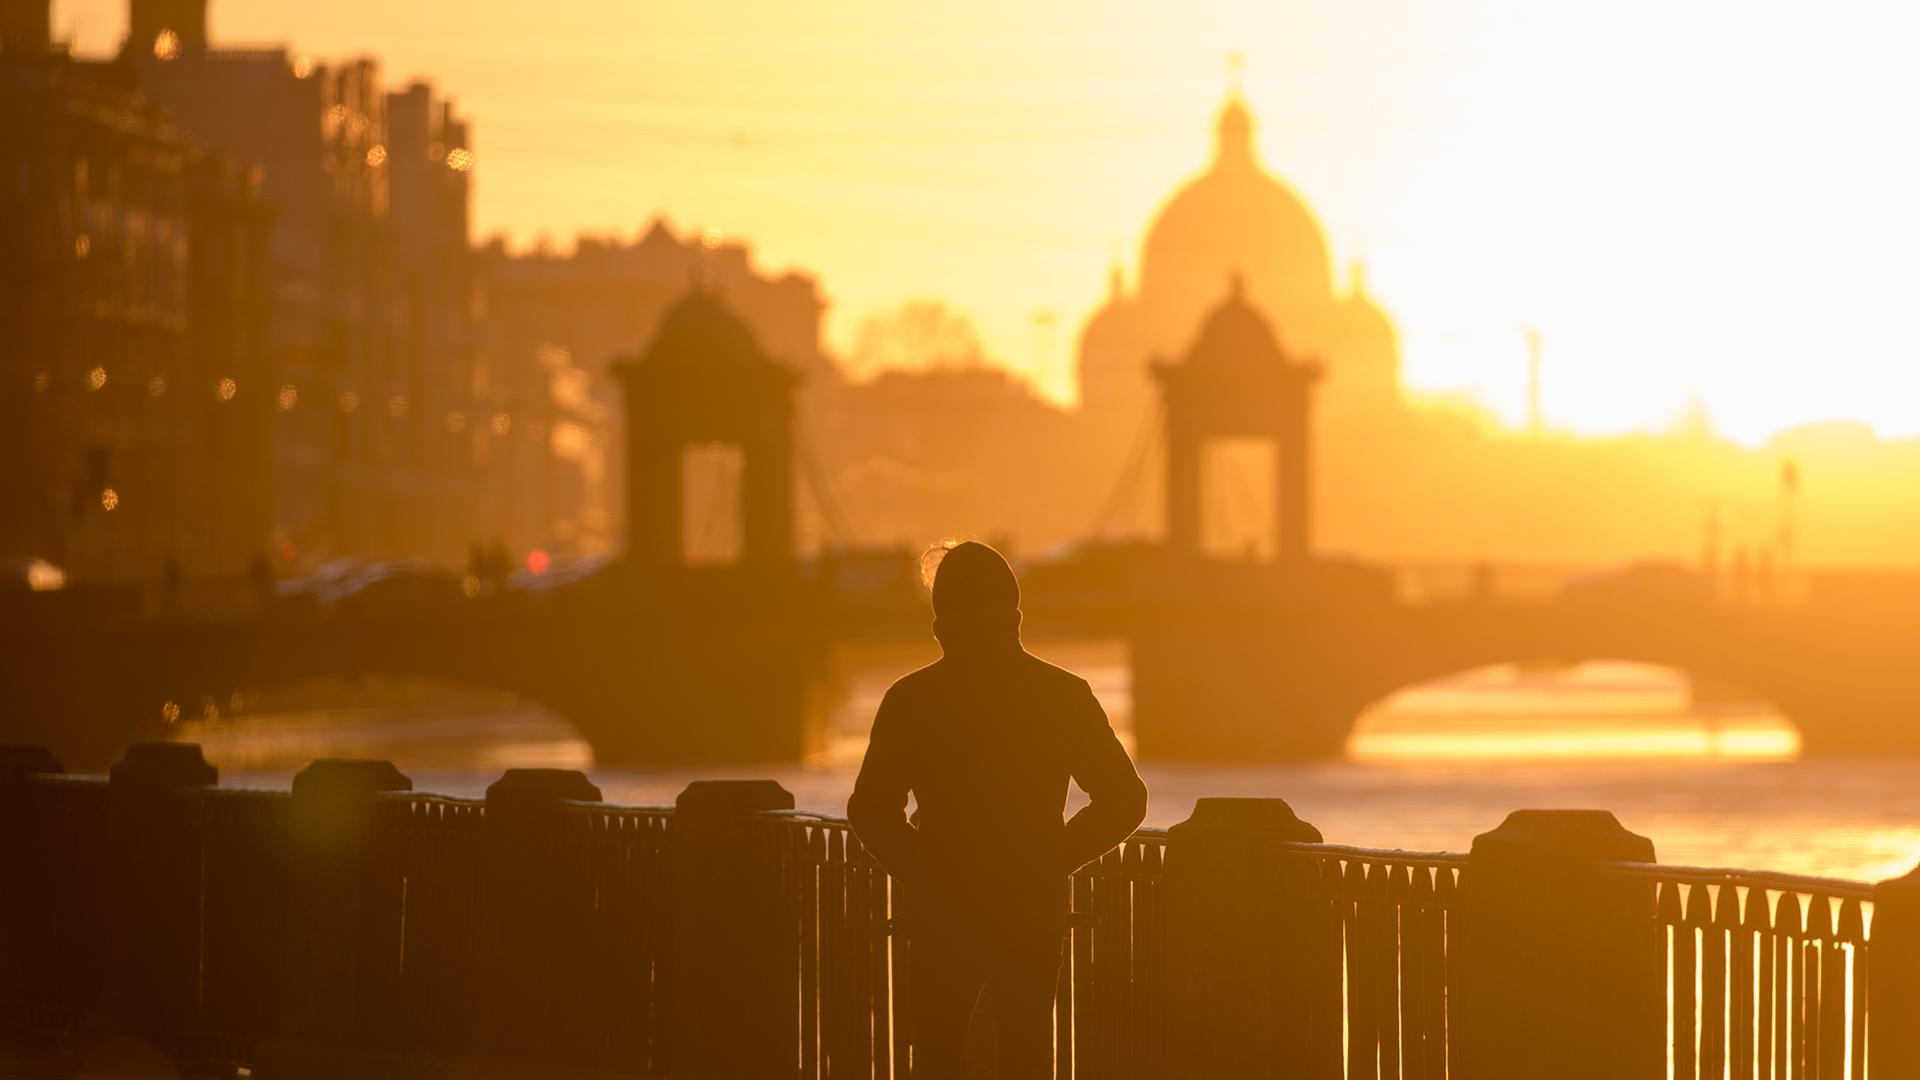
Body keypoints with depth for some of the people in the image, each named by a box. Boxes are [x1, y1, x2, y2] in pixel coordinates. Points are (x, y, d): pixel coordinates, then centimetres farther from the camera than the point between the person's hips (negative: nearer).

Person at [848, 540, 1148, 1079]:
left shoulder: (912, 699, -7)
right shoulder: (1063, 695, -3)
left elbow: (871, 811, -9)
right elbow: (1122, 801, -3)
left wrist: (916, 870, 8)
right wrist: (1054, 859, 8)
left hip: (940, 911, -1)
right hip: (1033, 909, 1)